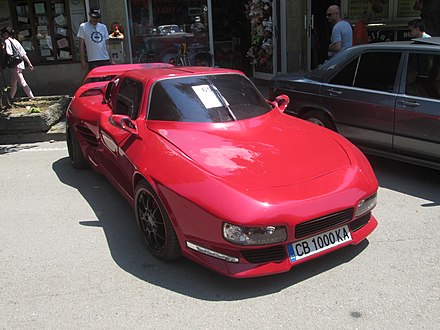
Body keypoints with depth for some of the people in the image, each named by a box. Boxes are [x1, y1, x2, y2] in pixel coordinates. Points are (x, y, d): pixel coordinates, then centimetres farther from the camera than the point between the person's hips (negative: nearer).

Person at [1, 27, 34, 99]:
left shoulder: (7, 41, -7)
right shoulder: (15, 41, 17)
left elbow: (9, 54, -19)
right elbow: (24, 54, 15)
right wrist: (29, 63, 15)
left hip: (15, 66, -9)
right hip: (21, 64, 9)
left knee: (22, 83, -10)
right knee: (13, 84, 19)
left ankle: (32, 98, -14)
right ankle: (11, 98, 29)